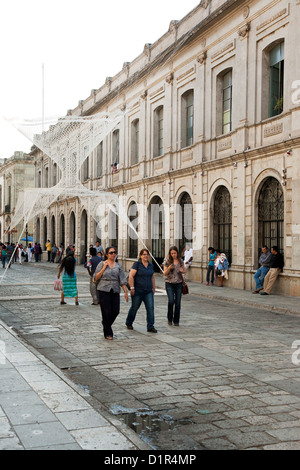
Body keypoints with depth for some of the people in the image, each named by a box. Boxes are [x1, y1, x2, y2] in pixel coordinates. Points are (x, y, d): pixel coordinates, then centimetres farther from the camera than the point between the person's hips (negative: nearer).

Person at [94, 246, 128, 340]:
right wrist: (104, 268, -9)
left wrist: (125, 291, -2)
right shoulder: (102, 264, 2)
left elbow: (123, 280, 6)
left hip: (115, 291, 3)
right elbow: (96, 278, -2)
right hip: (103, 290, -3)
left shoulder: (118, 266, 10)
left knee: (116, 311, 0)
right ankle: (108, 333, 10)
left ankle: (106, 325, 29)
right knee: (106, 312, -3)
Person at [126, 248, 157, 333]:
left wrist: (154, 288, 17)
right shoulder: (136, 264, -7)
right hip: (138, 291, -4)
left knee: (150, 308, -6)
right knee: (134, 307, 8)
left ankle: (150, 327, -3)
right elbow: (131, 276, -12)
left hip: (148, 291, 4)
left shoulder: (151, 265, 10)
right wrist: (132, 287, -18)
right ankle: (128, 323, 30)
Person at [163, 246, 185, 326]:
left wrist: (182, 271, -8)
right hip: (169, 283, -2)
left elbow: (184, 271, 16)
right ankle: (169, 319, 5)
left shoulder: (180, 261, 5)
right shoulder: (167, 261, -2)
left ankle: (176, 321, 13)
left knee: (178, 303, 2)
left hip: (178, 283, 2)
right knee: (171, 301, -16)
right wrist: (169, 268, -22)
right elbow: (165, 273, -3)